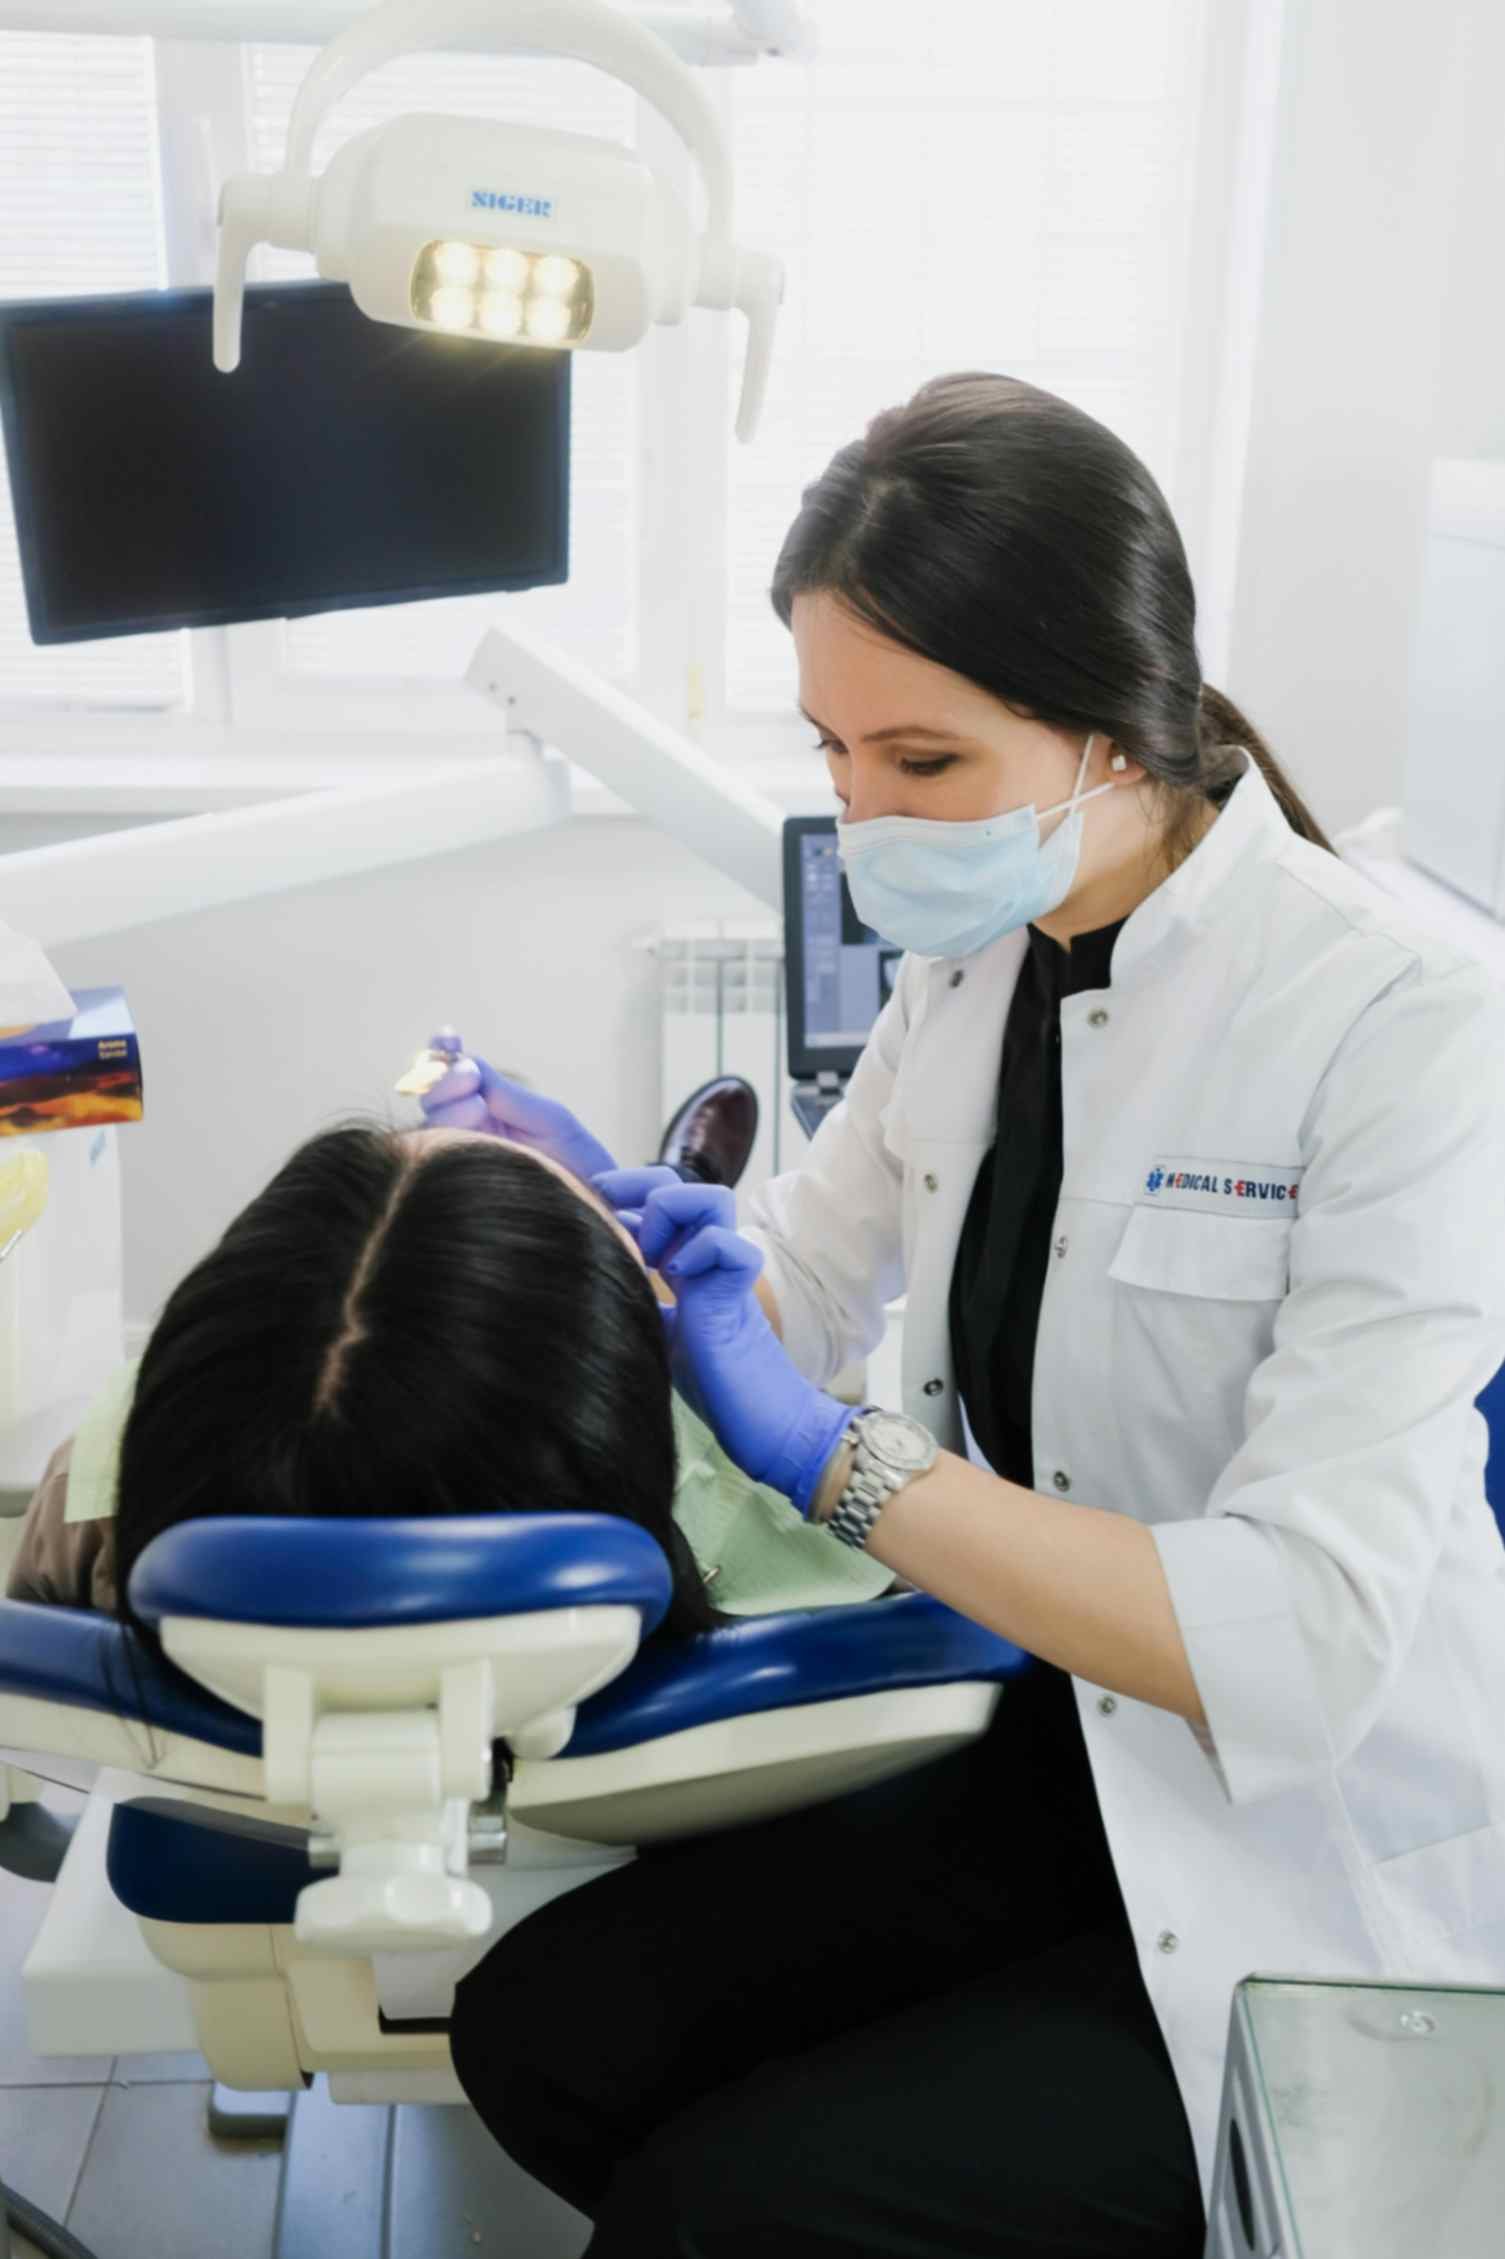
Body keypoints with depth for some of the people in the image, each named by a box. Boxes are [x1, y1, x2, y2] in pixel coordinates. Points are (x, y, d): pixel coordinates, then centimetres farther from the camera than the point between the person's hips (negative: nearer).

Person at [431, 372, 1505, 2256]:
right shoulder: (971, 959, -1)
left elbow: (1307, 1640, -28)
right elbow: (807, 1279, 11)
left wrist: (833, 1458, -29)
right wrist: (598, 1210, -9)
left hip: (1313, 1874, -6)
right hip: (1053, 1751, 6)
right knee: (540, 2030, -5)